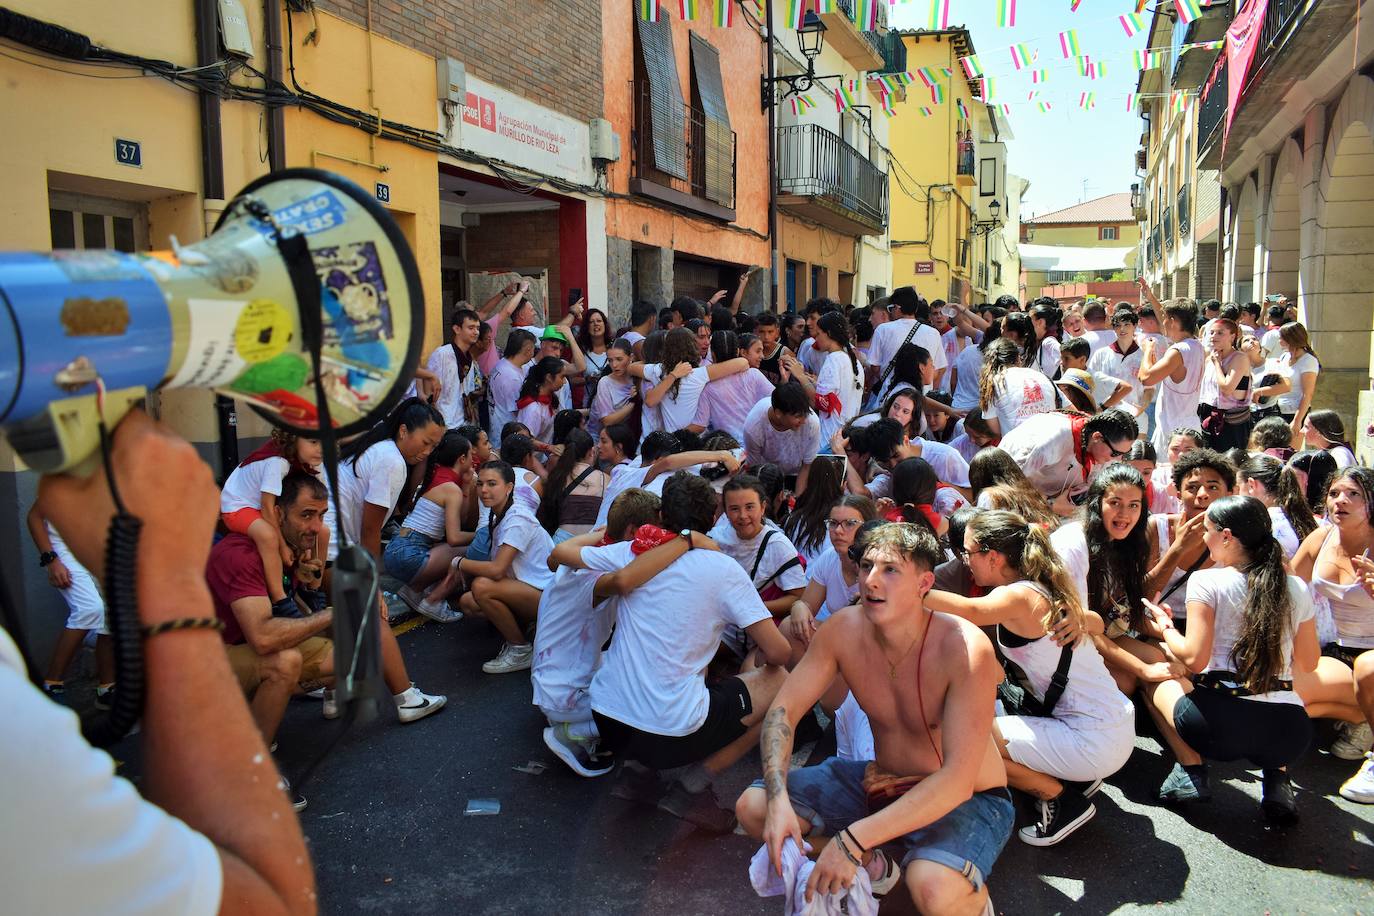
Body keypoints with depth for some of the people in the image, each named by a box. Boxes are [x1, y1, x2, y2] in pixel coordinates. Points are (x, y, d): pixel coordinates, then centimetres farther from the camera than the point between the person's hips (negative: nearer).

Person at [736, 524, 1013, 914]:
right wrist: (778, 798, -25)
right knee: (752, 807, -8)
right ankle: (873, 867, 14)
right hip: (883, 782, 5)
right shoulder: (842, 630, -14)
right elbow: (783, 710, -6)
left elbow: (958, 778, -32)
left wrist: (852, 840, -37)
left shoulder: (966, 648, -29)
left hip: (967, 799, -5)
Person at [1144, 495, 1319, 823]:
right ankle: (1277, 776, 12)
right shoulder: (1296, 587, 9)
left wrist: (1165, 625, 8)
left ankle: (1191, 766, 4)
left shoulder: (1206, 582, -6)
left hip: (1220, 726, -4)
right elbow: (1308, 663, 17)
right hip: (1290, 734, 4)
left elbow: (1194, 658, -10)